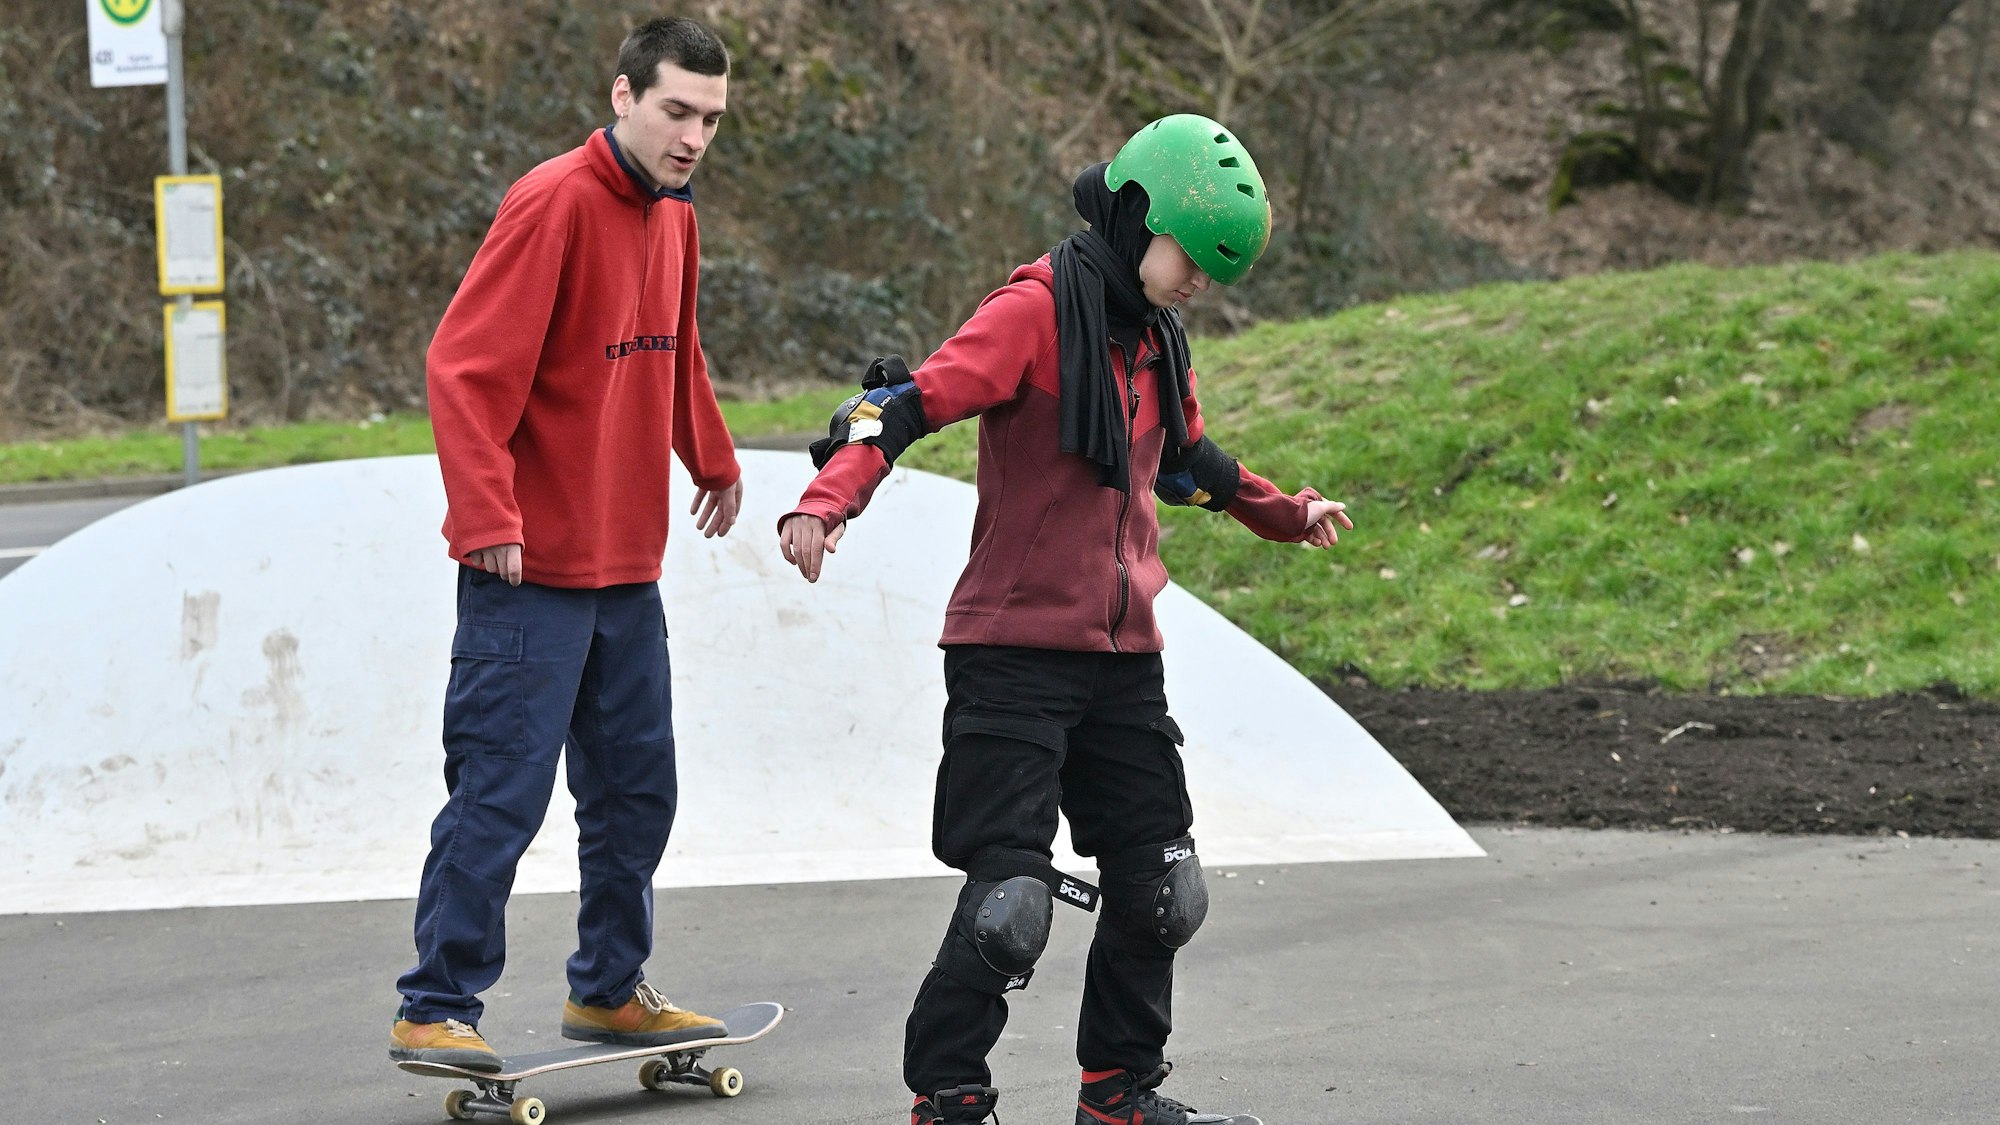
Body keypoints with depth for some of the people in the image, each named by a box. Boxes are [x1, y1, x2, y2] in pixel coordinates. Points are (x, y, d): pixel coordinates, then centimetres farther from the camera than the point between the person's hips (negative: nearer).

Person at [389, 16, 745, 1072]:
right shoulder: (554, 202, -15)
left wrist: (712, 461, 34)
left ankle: (610, 990, 24)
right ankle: (435, 1011, 0)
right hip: (529, 571, -8)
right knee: (500, 795, -6)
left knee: (637, 788, 12)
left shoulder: (672, 216, 11)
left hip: (627, 569, 8)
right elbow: (465, 368, -20)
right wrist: (489, 519, -25)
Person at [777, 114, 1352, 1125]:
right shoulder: (1037, 310, -11)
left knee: (1158, 880, 11)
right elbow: (915, 402, -22)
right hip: (1015, 652, -8)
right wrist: (828, 499, -37)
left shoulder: (1156, 338, 14)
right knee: (1009, 892, -11)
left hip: (1122, 654, 8)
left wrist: (1286, 513, 43)